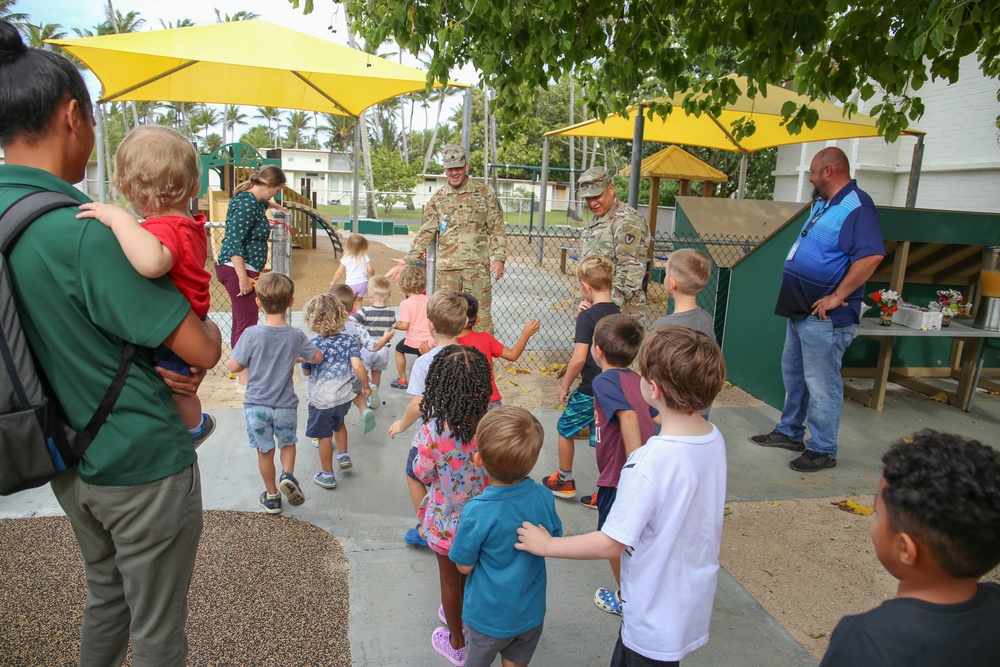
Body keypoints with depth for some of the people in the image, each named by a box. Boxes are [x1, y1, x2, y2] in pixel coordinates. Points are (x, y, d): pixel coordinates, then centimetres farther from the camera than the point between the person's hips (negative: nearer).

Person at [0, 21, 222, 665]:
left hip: (69, 464, 8)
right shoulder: (85, 231, -26)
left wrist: (148, 360, -2)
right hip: (143, 467, -8)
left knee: (106, 594, 30)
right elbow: (203, 351, -23)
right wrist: (210, 329, -1)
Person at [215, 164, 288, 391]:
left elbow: (263, 203, 41)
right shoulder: (247, 203, -16)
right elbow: (234, 241, -22)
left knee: (241, 322, 16)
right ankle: (244, 379, -2)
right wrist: (243, 278, -24)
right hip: (238, 270, -11)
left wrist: (279, 207, 61)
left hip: (242, 270, 11)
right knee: (246, 323, -7)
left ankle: (241, 370, 27)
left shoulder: (253, 199, 14)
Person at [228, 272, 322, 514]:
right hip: (285, 405, 1)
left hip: (256, 405, -1)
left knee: (265, 451, 15)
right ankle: (287, 475, -2)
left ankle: (272, 496, 26)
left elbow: (234, 366, -11)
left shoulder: (251, 334, -16)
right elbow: (317, 357, 5)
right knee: (287, 443, 23)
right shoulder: (295, 336, -10)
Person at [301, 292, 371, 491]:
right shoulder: (348, 339, -11)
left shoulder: (312, 345, -16)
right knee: (338, 424, 33)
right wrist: (366, 386, -5)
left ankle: (327, 476, 23)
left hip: (321, 400, -3)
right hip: (344, 396, 3)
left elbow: (306, 372, -2)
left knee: (324, 436, 12)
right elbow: (357, 366, -19)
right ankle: (343, 455, 42)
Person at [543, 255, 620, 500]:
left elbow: (579, 358, -21)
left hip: (590, 390, -6)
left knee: (565, 429, 16)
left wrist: (564, 386, -7)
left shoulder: (587, 317, -17)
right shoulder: (616, 313, 5)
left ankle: (565, 481, 29)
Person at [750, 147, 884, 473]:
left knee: (821, 383, -1)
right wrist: (795, 298, 14)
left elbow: (872, 255, -30)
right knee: (793, 373, 20)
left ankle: (822, 450, 11)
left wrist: (837, 297, -25)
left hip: (824, 315, -11)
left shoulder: (856, 206, -18)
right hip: (801, 309, 11)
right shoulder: (823, 204, 14)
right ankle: (789, 432, 35)